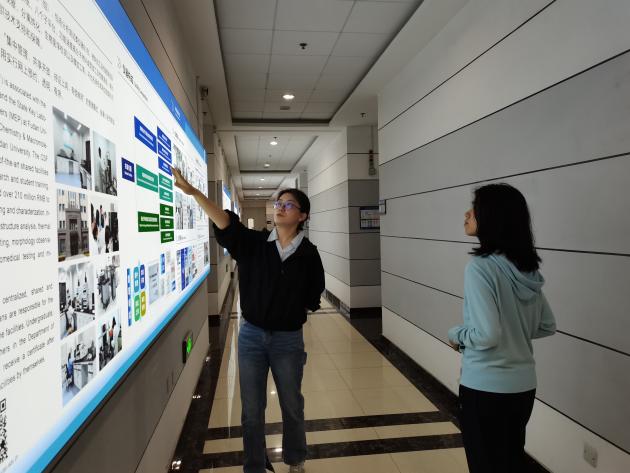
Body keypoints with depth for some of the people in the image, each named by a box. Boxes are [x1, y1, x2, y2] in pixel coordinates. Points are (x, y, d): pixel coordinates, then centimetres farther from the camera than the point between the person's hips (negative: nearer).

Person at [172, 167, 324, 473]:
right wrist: (193, 192, -35)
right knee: (251, 409, 13)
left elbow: (312, 298, 1)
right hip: (251, 335, 1)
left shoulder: (309, 254, -8)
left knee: (292, 405, 17)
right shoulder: (253, 243, -7)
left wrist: (288, 310, -7)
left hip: (288, 339, 0)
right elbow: (225, 223, -23)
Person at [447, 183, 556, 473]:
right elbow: (547, 326, 10)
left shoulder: (480, 267, -22)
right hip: (523, 385, 8)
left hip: (486, 388, -7)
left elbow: (486, 335, -25)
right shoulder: (527, 268, 3)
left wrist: (456, 335, -7)